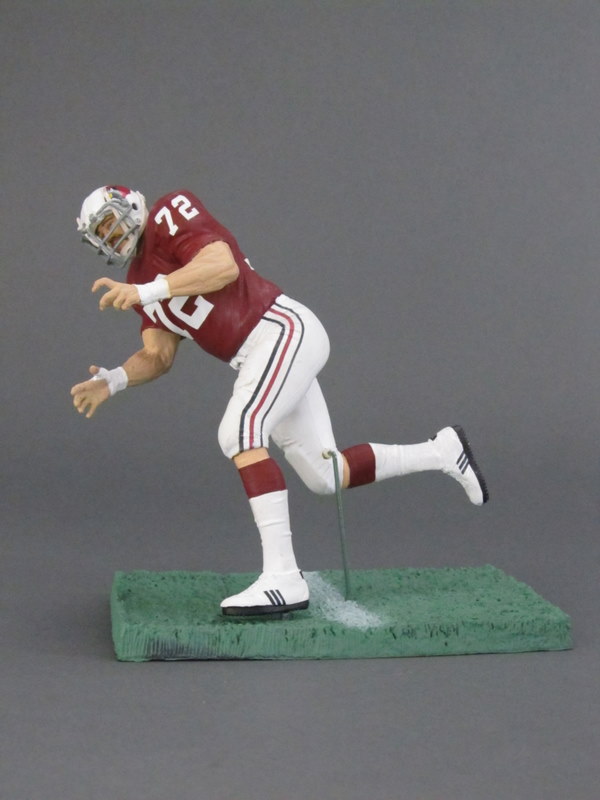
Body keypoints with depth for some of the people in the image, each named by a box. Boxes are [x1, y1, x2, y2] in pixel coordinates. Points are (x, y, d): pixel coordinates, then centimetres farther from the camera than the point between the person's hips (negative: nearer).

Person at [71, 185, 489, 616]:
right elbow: (158, 356, 16)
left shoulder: (169, 217, -5)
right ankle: (442, 451, 27)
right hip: (263, 356, 10)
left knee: (239, 432, -27)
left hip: (282, 330, -10)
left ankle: (283, 579, -31)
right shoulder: (140, 280, 20)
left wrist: (146, 292, -26)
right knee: (325, 475, 9)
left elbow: (223, 265, -22)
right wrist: (111, 381, -2)